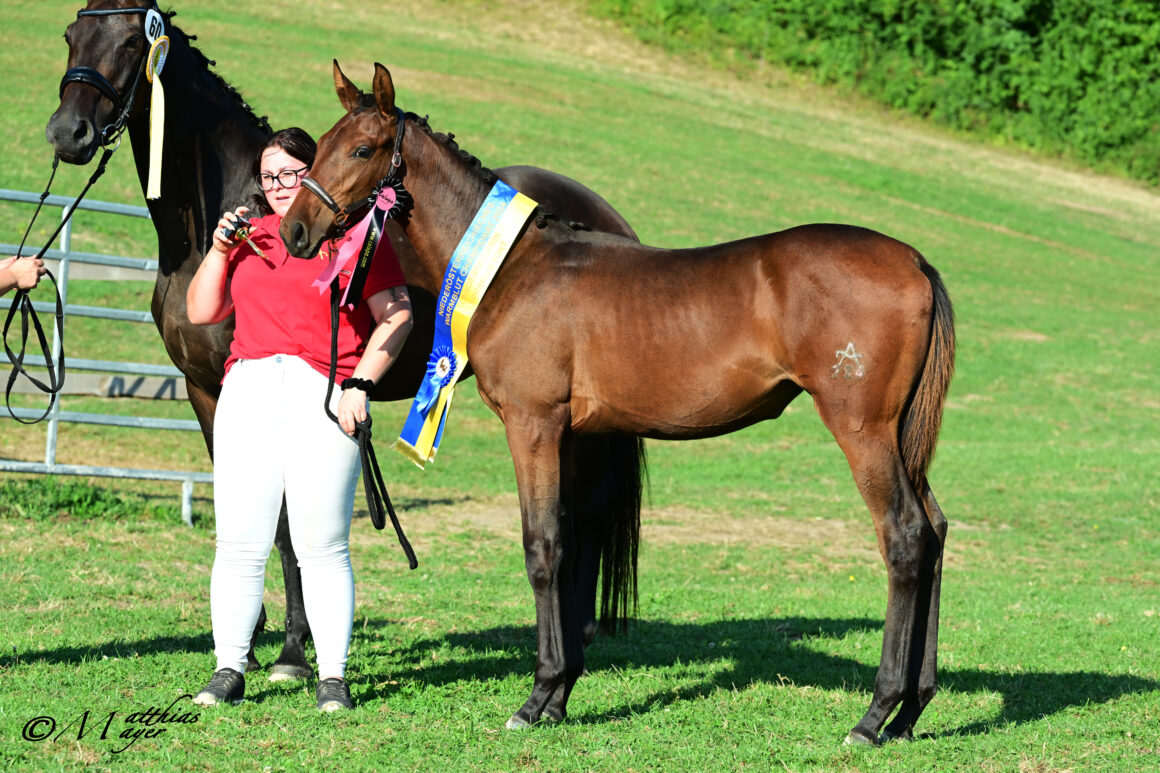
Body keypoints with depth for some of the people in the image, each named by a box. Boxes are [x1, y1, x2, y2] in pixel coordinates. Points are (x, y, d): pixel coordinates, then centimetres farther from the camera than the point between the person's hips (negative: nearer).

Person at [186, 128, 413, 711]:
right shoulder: (248, 235, 18)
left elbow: (396, 317, 0)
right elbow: (201, 312, 18)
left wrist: (360, 384, -10)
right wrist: (219, 248, 3)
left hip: (323, 397, -4)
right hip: (247, 391, 4)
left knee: (322, 546, -3)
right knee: (239, 544, 3)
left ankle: (333, 676, 4)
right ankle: (228, 671, 11)